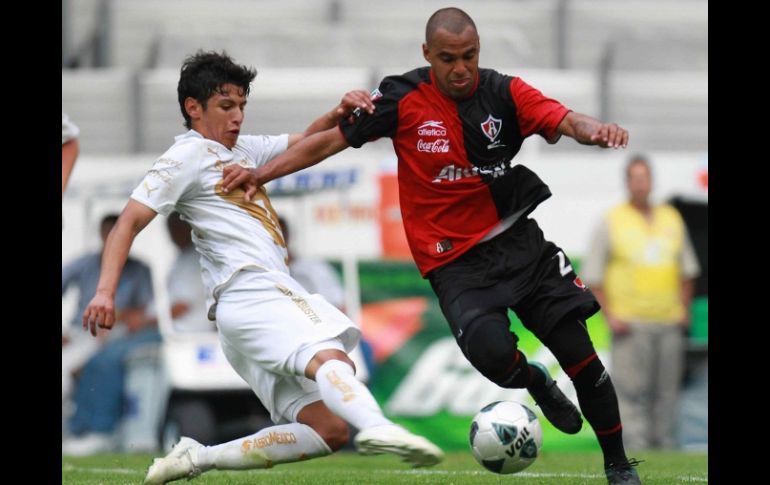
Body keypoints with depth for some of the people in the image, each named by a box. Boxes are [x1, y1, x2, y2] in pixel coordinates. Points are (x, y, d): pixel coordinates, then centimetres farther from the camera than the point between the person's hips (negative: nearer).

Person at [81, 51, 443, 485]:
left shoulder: (242, 149, 28)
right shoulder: (186, 157, 4)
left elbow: (304, 143, 36)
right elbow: (129, 223, -4)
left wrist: (340, 114, 13)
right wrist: (105, 291, -19)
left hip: (277, 296, 9)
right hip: (248, 294, -9)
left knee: (330, 428, -2)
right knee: (328, 359, -36)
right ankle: (377, 427, -65)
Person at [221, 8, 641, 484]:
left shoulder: (504, 92, -4)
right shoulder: (403, 99, -7)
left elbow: (563, 119, -18)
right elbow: (331, 140, 0)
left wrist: (594, 129, -41)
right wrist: (263, 173, -7)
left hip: (518, 240, 2)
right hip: (455, 262, -2)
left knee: (580, 353, -4)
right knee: (493, 353, -28)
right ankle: (536, 384, 10)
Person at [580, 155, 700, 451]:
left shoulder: (672, 219, 13)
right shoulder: (611, 223, 1)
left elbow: (687, 268, 22)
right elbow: (592, 274, 1)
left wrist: (684, 310, 12)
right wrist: (610, 317, -7)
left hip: (669, 323, 4)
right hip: (630, 324, -4)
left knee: (667, 391, 3)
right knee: (633, 393, -10)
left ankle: (666, 446, 9)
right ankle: (636, 452, -11)